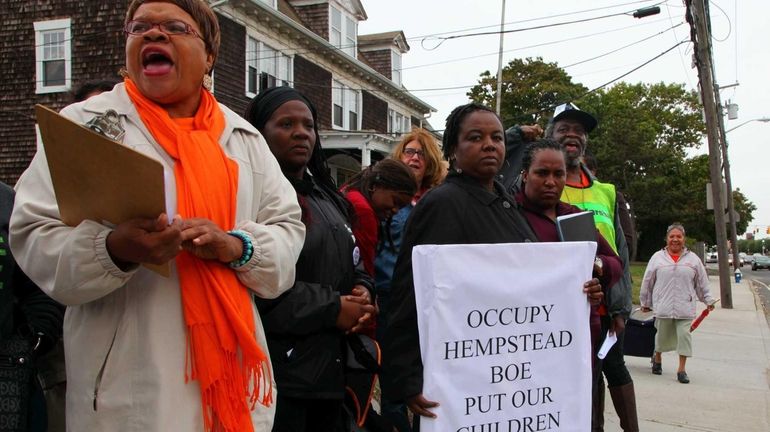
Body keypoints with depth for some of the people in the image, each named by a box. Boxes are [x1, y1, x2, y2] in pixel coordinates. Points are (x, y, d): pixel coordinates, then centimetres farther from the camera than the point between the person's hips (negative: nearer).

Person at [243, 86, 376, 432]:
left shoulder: (330, 200, 18)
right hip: (277, 375, -8)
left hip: (331, 371, 8)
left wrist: (362, 292, 1)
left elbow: (353, 267, 25)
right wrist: (332, 308, -17)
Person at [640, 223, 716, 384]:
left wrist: (708, 300, 11)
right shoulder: (657, 257, 3)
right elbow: (647, 282, 8)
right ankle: (657, 359, 37)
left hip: (685, 307, 0)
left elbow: (702, 282, 11)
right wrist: (645, 302, 11)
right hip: (662, 307, 0)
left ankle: (681, 369, 6)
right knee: (662, 336, 10)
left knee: (684, 335, -4)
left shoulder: (692, 259, 5)